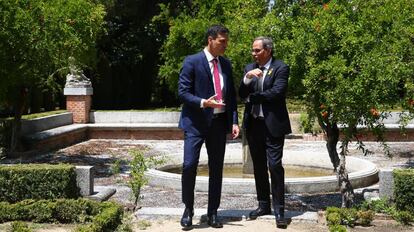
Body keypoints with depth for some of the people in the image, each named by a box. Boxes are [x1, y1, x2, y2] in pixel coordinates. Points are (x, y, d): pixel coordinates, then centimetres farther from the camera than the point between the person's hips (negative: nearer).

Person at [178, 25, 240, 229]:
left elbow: (231, 94, 15)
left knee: (216, 169, 7)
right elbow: (182, 92, -9)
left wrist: (234, 121, 6)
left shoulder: (226, 64, 12)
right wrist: (203, 103, -25)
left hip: (219, 122, 5)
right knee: (189, 165, -12)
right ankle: (188, 209, 9)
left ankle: (212, 214, 18)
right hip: (196, 122, -5)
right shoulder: (192, 62, -5)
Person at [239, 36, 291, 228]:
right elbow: (242, 94, 3)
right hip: (253, 124, 6)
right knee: (258, 166, 12)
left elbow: (276, 92, -17)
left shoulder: (280, 68, -5)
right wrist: (247, 77, -15)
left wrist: (252, 97, -7)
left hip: (273, 124, -5)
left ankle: (279, 210, -2)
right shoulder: (249, 68, 11)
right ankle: (263, 205, 24)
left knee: (275, 165, -8)